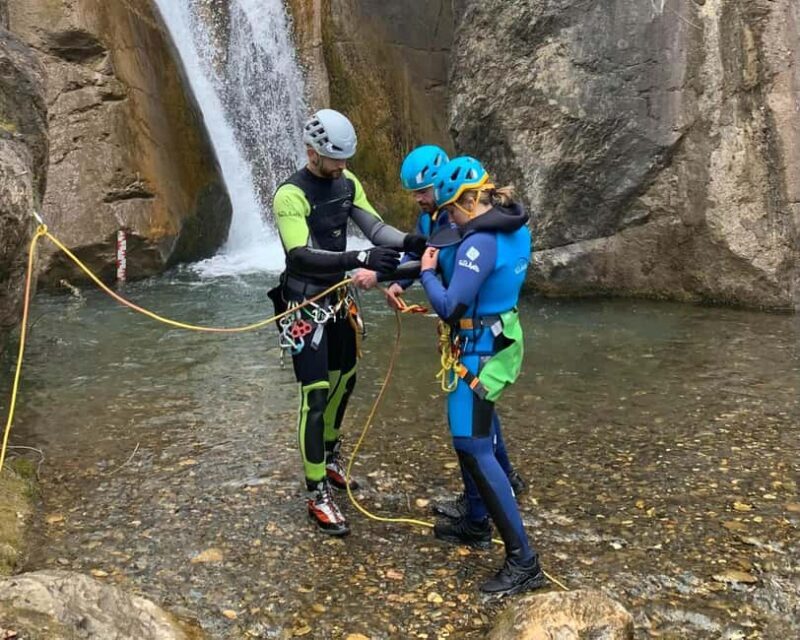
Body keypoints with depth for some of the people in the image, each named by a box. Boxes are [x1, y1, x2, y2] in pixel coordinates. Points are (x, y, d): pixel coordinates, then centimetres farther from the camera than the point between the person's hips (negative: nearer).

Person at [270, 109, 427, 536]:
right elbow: (302, 255, -32)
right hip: (305, 306, -8)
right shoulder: (290, 195, -22)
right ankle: (317, 494, 3)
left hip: (337, 299, 8)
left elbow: (375, 227, -5)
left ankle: (330, 455, 42)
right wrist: (360, 259, -44)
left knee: (344, 380, 19)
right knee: (316, 394, -8)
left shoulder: (347, 183, 0)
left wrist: (408, 241, -27)